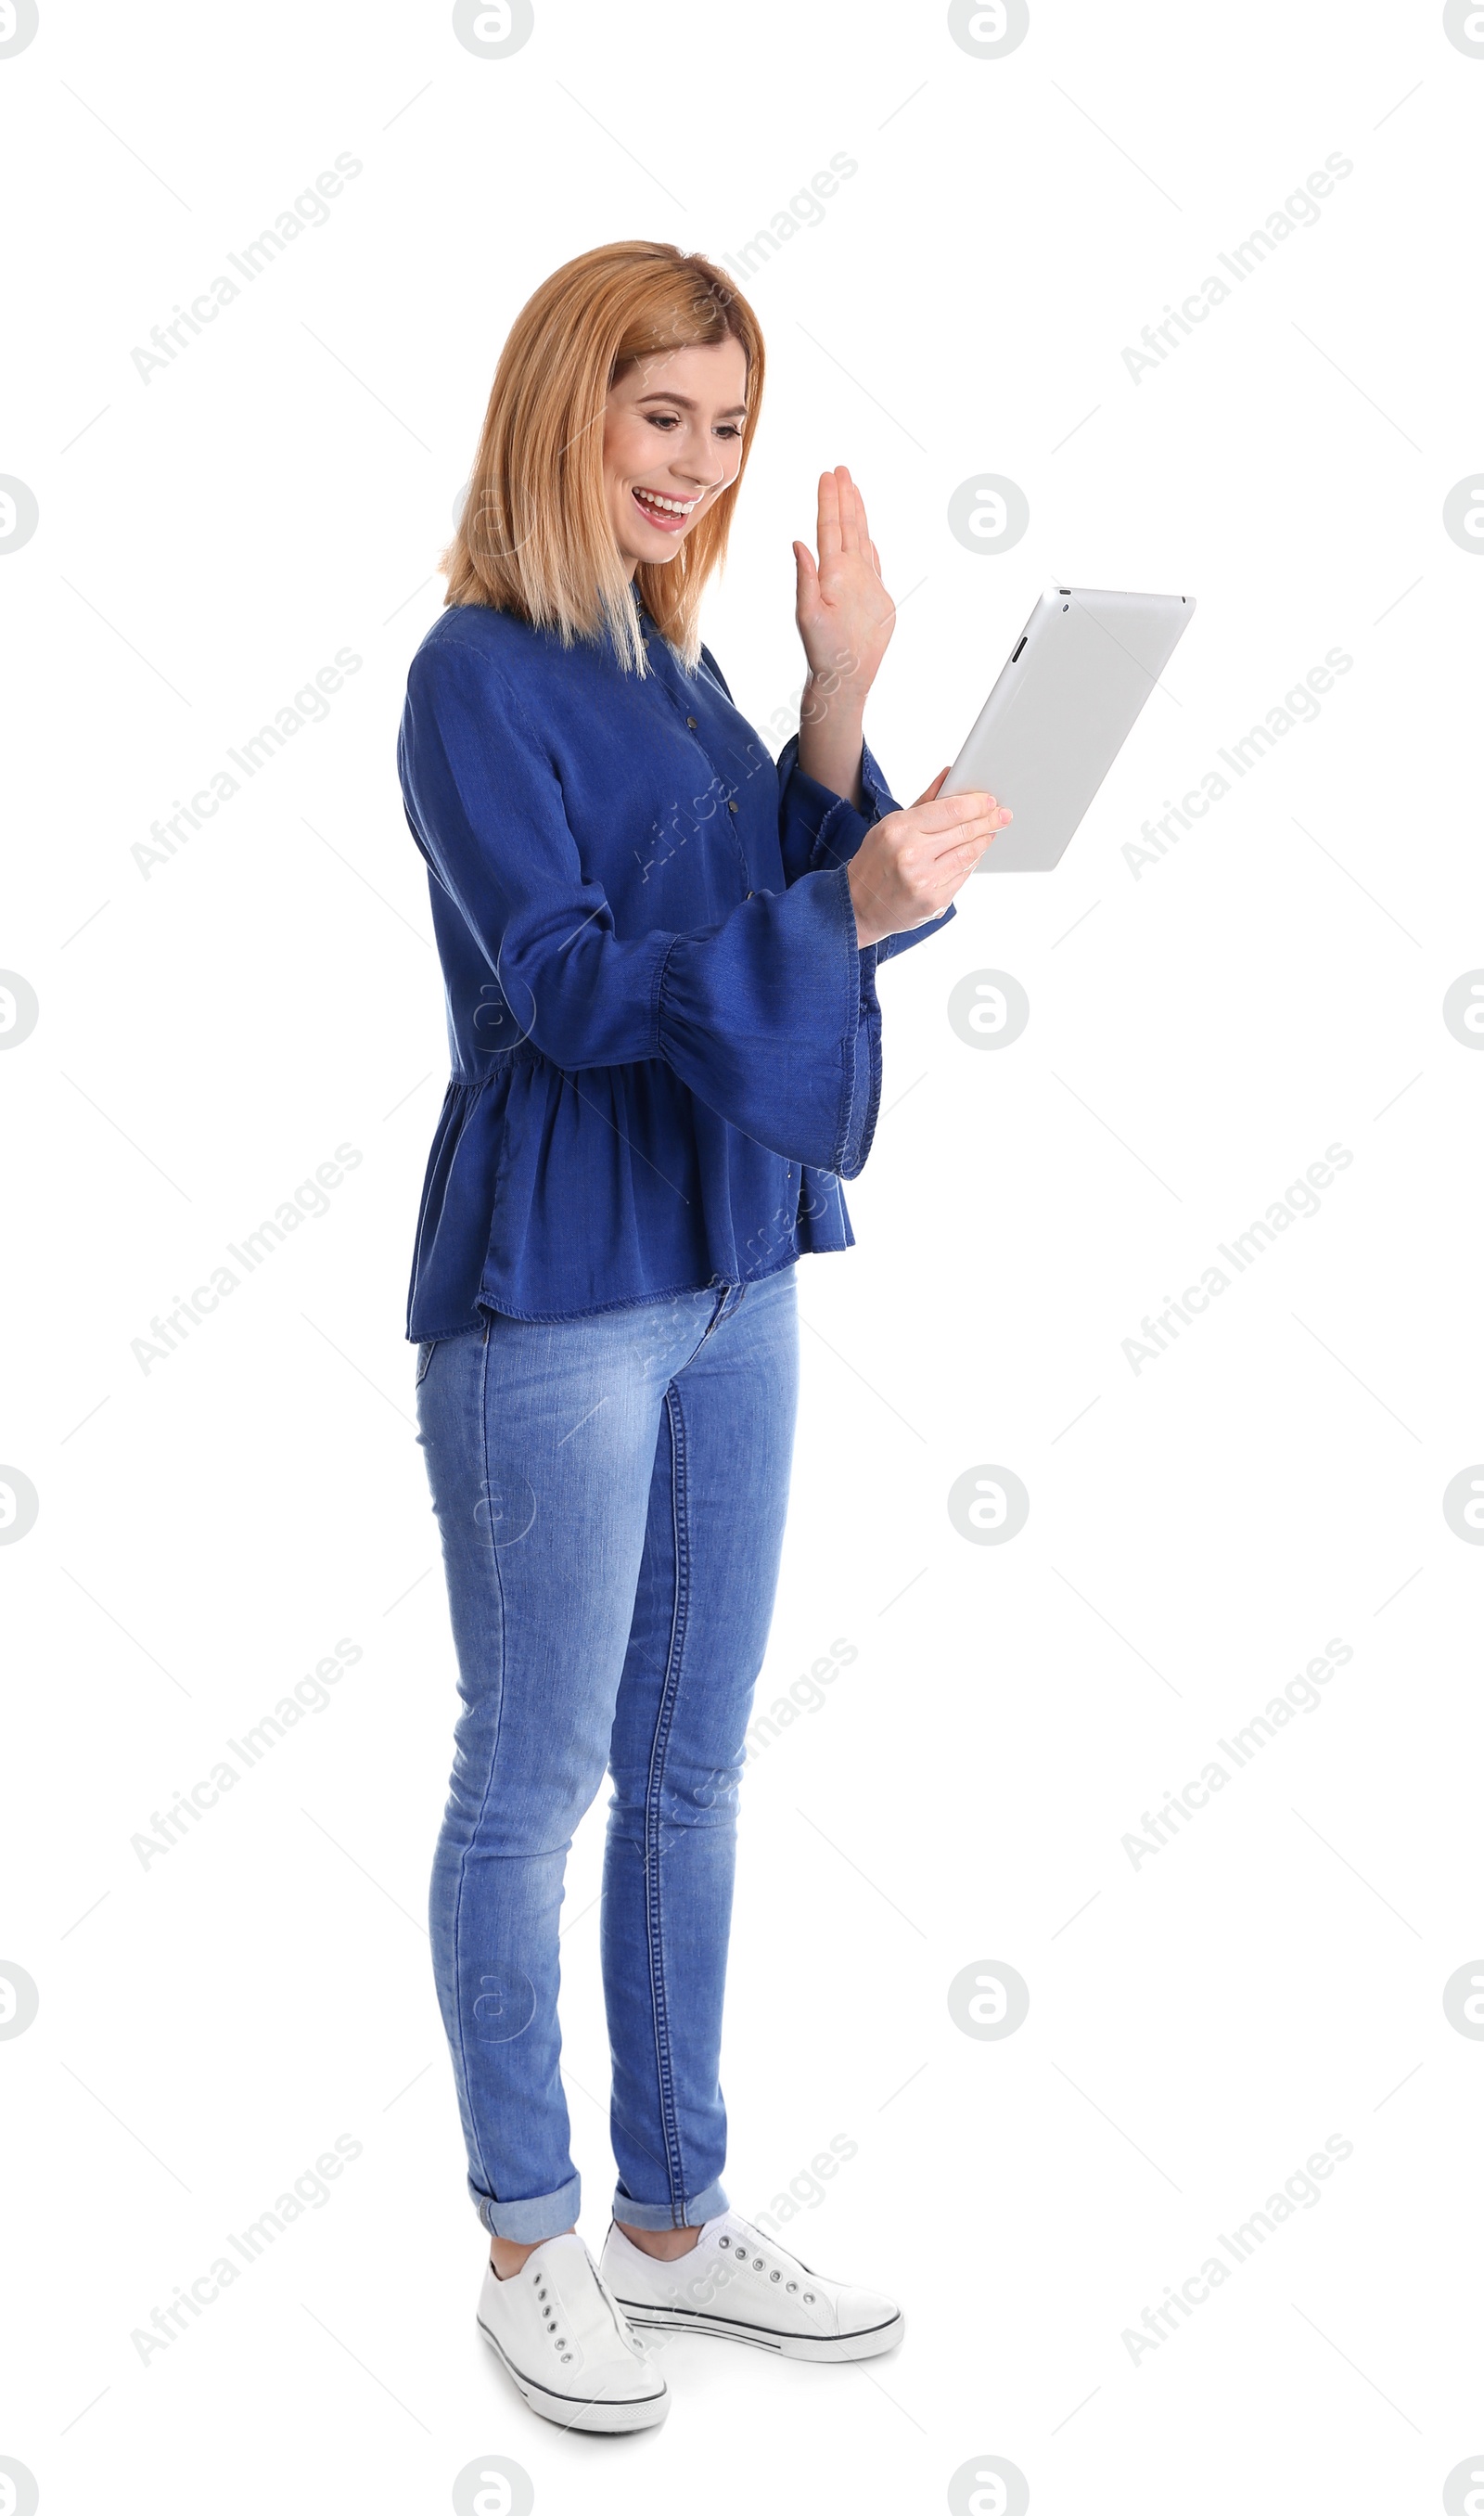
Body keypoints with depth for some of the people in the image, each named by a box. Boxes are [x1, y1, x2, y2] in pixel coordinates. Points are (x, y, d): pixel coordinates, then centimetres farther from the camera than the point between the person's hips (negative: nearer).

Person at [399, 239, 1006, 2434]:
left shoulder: (680, 666, 13)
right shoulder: (479, 671, -8)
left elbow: (807, 908, 7)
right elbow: (564, 980, -17)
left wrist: (841, 708, -4)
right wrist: (846, 910, -25)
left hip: (730, 1270, 8)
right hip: (554, 1289, -7)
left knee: (692, 1775, 14)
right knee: (535, 1780, 4)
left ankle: (679, 2214, 28)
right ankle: (532, 2240, 20)